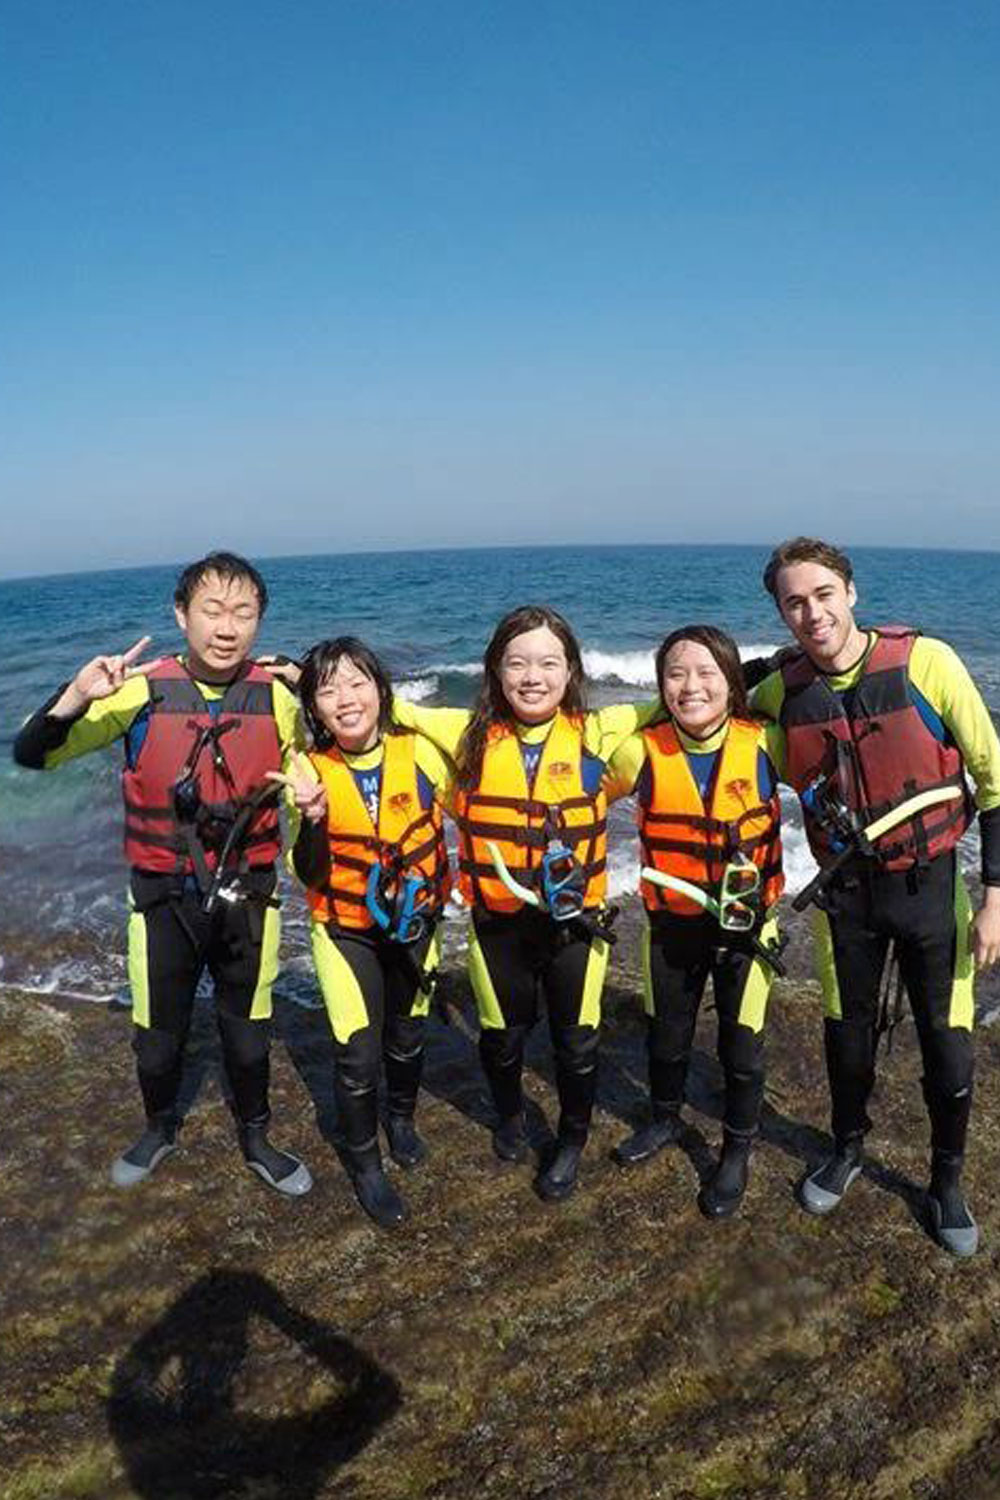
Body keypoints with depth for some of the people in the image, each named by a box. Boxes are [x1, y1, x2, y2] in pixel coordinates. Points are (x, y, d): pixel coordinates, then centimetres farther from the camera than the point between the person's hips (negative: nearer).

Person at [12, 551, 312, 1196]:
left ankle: (256, 1140, 43)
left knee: (249, 1034, 17)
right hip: (164, 899, -1)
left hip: (246, 898, 1)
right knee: (158, 1035, 18)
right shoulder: (141, 692, -15)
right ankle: (160, 1129, 48)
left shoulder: (275, 699, -10)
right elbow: (32, 755, -14)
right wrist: (77, 697, -32)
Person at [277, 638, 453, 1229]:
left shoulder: (419, 752, -16)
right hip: (347, 931, -1)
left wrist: (445, 887, -5)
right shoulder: (312, 771, -16)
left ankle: (402, 1118, 50)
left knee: (408, 1035, 19)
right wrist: (313, 820, -33)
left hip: (414, 923, 2)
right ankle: (366, 1164, 26)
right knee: (358, 1053, -1)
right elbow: (310, 876, -17)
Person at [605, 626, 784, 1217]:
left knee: (741, 1041, 11)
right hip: (673, 922, 2)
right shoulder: (644, 752, -15)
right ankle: (667, 1119, 49)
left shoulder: (762, 745, -16)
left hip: (748, 920, -1)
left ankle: (738, 1152, 36)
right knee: (666, 1033, 20)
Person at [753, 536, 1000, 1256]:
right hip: (847, 890, 2)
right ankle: (848, 1149, 44)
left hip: (929, 881, -2)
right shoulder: (780, 689, -8)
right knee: (847, 1032, 16)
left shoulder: (925, 662, -17)